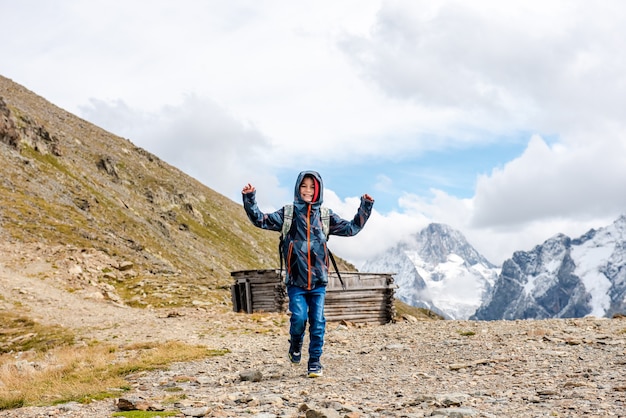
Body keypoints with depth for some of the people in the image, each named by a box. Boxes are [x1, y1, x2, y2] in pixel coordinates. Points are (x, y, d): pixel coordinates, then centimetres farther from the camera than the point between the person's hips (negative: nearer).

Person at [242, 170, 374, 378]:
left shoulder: (325, 215, 10)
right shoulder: (288, 213, 6)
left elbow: (351, 228, 15)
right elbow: (261, 220, -1)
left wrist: (365, 208, 7)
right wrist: (249, 200, -12)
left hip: (318, 280, 2)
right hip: (295, 280, -1)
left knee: (317, 322, -1)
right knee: (299, 317, -13)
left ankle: (315, 362, 12)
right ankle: (295, 345, 19)